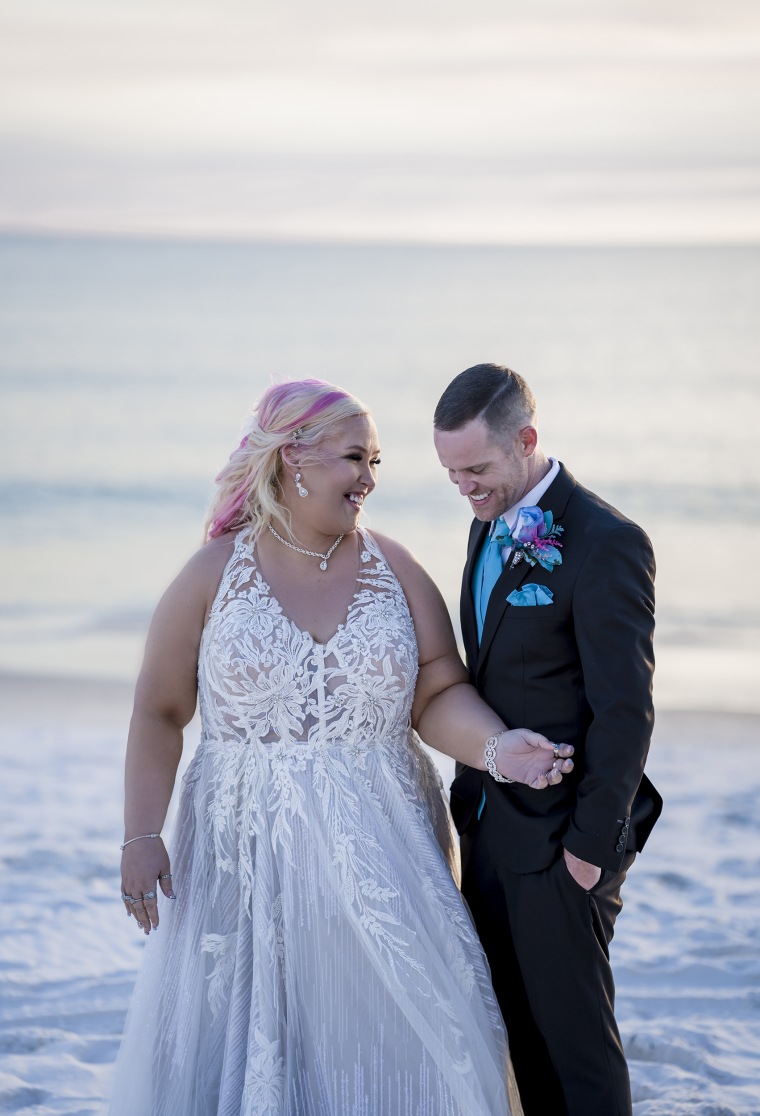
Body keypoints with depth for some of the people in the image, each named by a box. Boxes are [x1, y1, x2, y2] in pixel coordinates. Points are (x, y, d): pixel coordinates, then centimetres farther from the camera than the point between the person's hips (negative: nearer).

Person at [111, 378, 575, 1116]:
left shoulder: (394, 570, 4)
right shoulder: (215, 573, 0)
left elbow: (438, 695, 0)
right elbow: (159, 712, 1)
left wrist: (497, 748, -20)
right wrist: (140, 836, -6)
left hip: (376, 850, 1)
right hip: (252, 853, -1)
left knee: (392, 1031, 1)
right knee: (247, 1041, 4)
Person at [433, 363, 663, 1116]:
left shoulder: (606, 544, -17)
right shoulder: (490, 527, 10)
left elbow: (626, 710, -18)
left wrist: (593, 843, -16)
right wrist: (472, 796, 14)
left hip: (559, 842, -8)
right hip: (490, 830, 8)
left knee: (574, 1030, 1)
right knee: (521, 1026, 15)